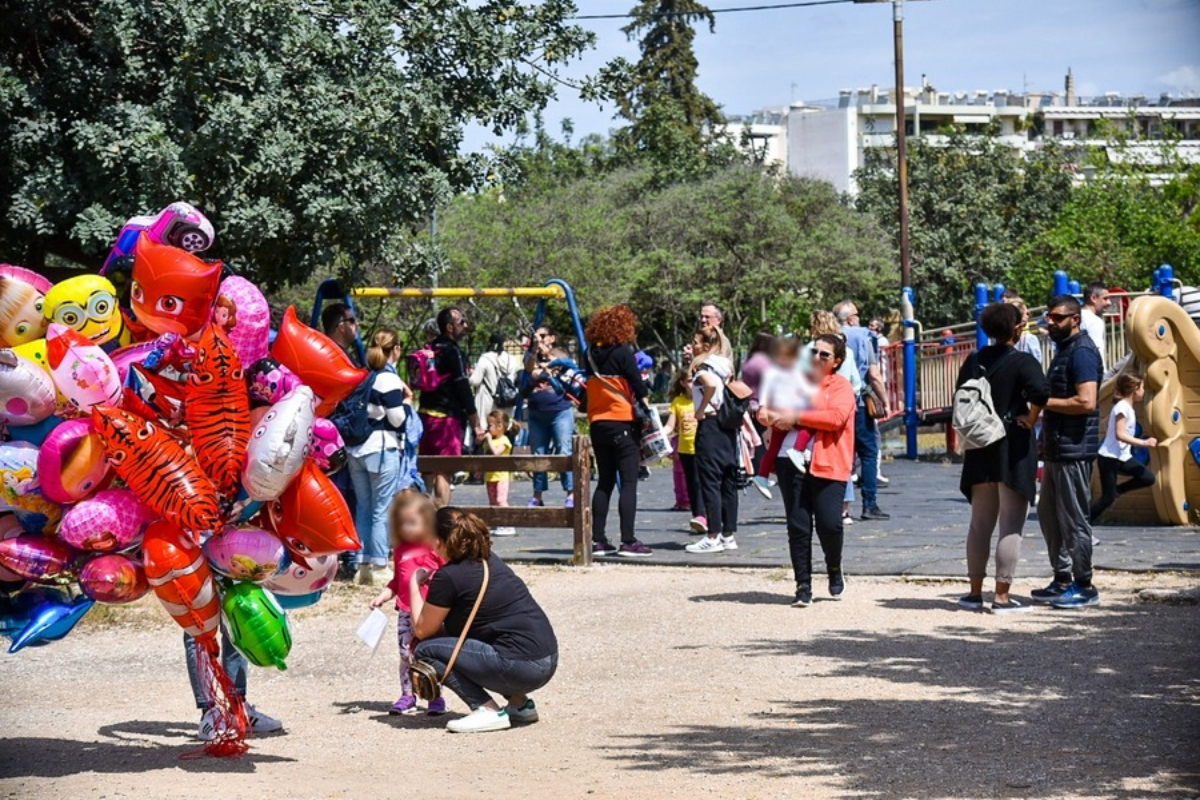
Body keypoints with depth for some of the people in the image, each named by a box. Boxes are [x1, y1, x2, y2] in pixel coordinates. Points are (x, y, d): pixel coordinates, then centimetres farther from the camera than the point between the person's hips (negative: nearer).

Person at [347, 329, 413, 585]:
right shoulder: (389, 378, -10)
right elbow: (396, 419, -13)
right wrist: (407, 400, 4)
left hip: (356, 449, 7)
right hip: (382, 449, -7)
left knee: (362, 507, 11)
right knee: (382, 511, -2)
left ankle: (362, 565, 11)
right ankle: (378, 565, -4)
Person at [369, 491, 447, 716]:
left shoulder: (436, 549, -3)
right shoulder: (400, 551, 12)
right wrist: (383, 597, 6)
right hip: (406, 612, 4)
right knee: (406, 656, 6)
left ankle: (436, 697, 8)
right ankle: (407, 696, 14)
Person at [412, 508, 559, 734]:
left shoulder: (448, 577, -9)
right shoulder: (490, 561, 15)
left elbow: (423, 631, 5)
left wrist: (415, 585, 16)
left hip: (521, 668, -9)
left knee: (426, 650, -1)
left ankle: (487, 710, -8)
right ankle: (520, 703, 20)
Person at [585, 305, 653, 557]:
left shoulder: (592, 354, 9)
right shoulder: (623, 352, -8)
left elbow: (588, 386, 12)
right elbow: (639, 388, -10)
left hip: (597, 423, 6)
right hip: (622, 423, -6)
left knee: (604, 482, 12)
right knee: (629, 482, -5)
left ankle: (598, 539, 10)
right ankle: (628, 541, -10)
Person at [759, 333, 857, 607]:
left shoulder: (841, 386, 3)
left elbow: (837, 417, -14)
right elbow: (769, 407, 22)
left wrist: (796, 417, -13)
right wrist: (768, 415, -3)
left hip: (828, 465, -4)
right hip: (792, 462, 4)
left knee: (829, 523, -11)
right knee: (798, 526, 1)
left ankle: (834, 569, 18)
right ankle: (803, 586, 9)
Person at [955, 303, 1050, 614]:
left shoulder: (974, 361, 7)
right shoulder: (1022, 362, -12)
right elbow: (1040, 392, -28)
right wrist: (1030, 421, -13)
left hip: (980, 452, 6)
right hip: (1013, 452, -6)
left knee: (979, 524, 15)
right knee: (1011, 527, -1)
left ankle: (975, 592, 19)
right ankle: (1002, 597, -2)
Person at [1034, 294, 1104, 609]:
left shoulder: (1081, 352, -14)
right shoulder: (1065, 350, 18)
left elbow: (1086, 402, -24)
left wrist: (1045, 402, -16)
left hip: (1074, 451, -11)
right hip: (1057, 450, 11)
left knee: (1073, 519, -5)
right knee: (1049, 515, 14)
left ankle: (1084, 586, 2)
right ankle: (1062, 580, 21)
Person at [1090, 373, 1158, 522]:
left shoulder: (1126, 407, 11)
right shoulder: (1123, 407, -17)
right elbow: (1120, 435, -24)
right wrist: (1144, 443, -25)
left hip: (1122, 457, 9)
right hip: (1110, 458, -9)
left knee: (1148, 478, 1)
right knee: (1108, 498, -5)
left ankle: (1116, 491, 12)